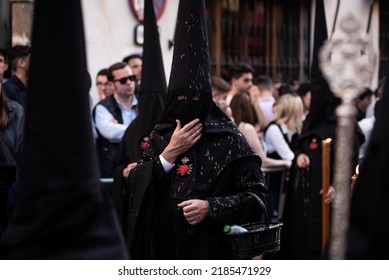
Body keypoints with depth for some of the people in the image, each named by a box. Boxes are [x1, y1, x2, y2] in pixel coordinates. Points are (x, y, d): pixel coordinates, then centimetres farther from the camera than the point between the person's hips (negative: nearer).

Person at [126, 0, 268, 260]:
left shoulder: (228, 138, -5)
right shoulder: (159, 136, 6)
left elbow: (257, 194, -7)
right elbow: (135, 186, -2)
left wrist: (211, 207, -19)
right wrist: (169, 153, -11)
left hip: (212, 251, -3)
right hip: (164, 249, 3)